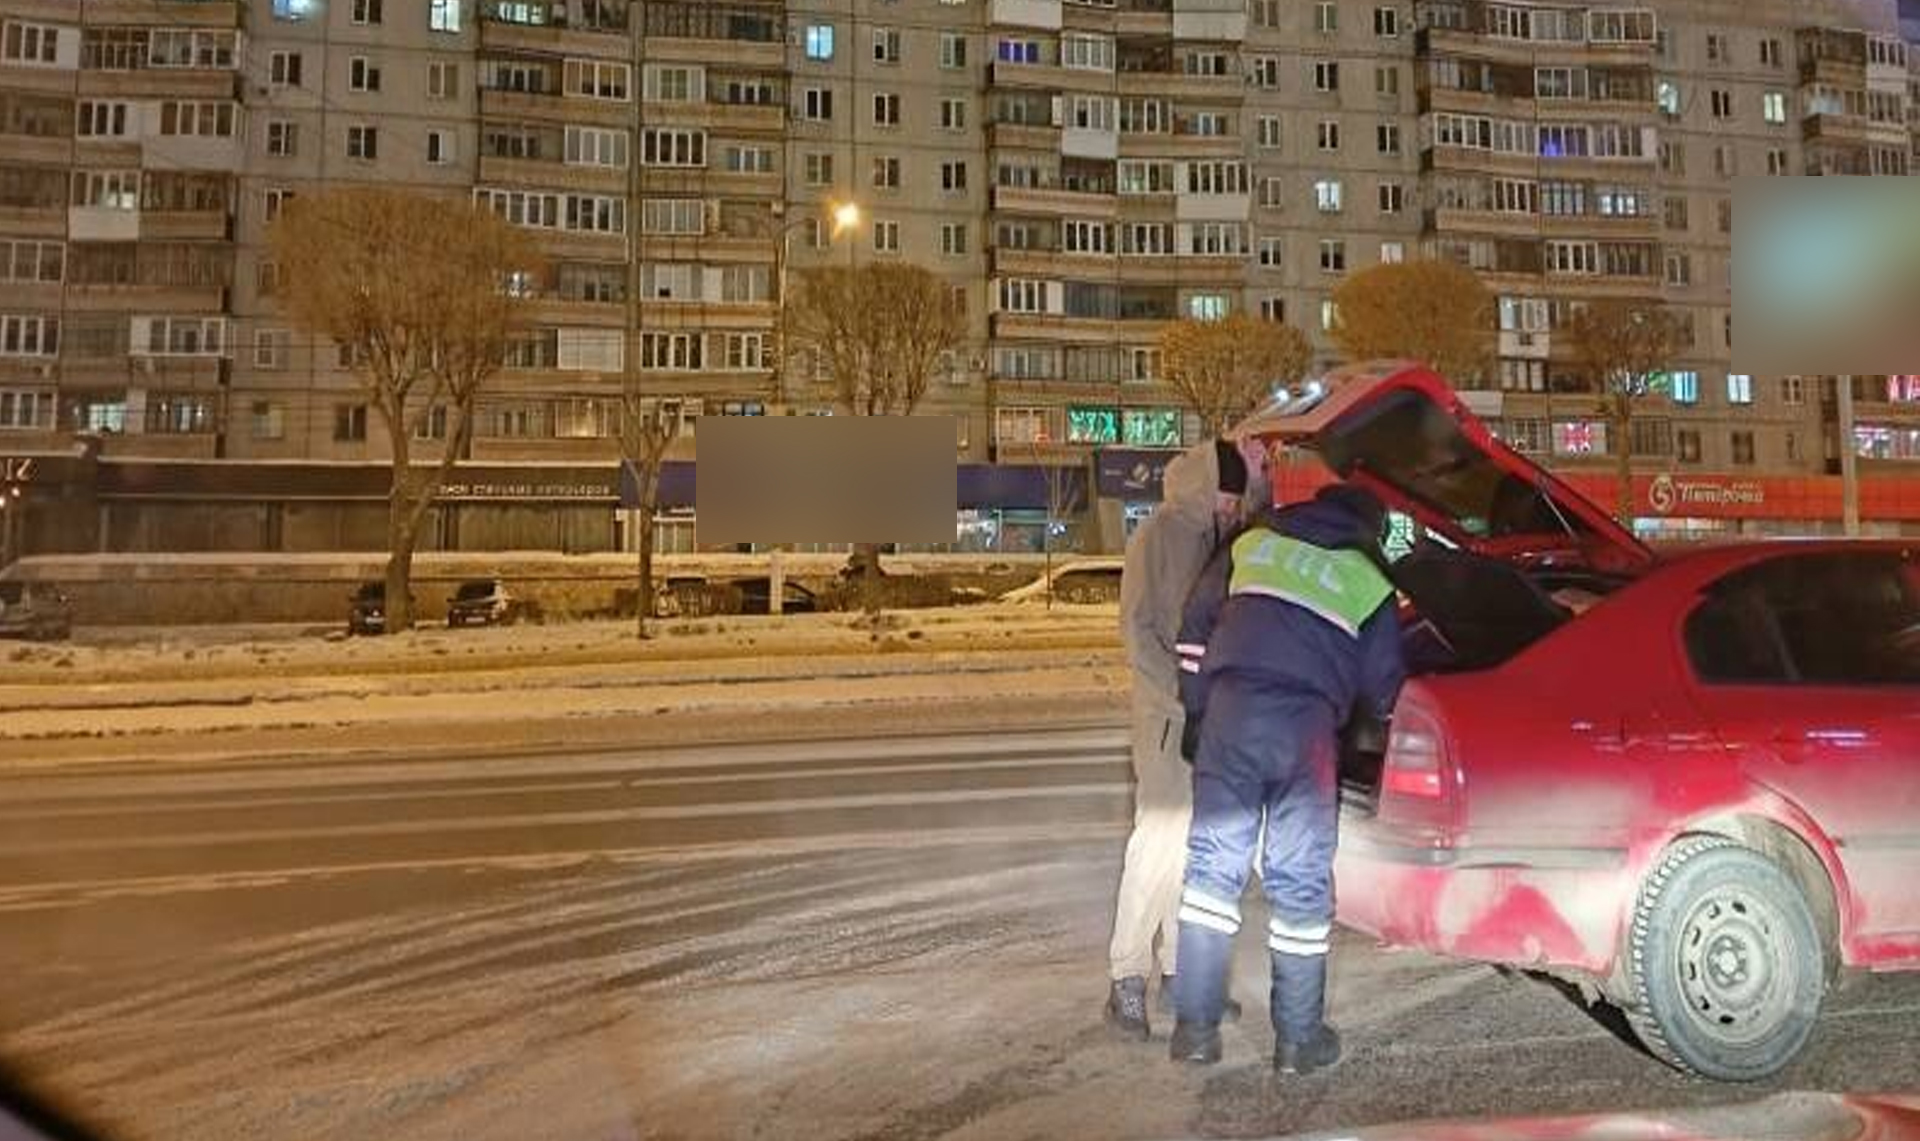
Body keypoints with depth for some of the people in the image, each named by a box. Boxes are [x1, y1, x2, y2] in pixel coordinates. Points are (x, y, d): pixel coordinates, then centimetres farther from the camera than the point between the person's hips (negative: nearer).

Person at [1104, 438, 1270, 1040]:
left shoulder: (1221, 539, 14)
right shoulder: (1158, 537, -8)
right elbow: (1138, 630, -12)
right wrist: (1182, 695, -20)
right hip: (1168, 716, -8)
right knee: (1160, 838, -8)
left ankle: (1179, 974, 21)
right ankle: (1126, 980, 1)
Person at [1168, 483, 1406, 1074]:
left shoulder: (1252, 542, 19)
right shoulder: (1368, 580, 13)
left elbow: (1194, 626, 19)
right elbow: (1381, 688, 14)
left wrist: (1198, 707, 24)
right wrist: (1374, 714, 36)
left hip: (1230, 711, 1)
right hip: (1308, 725, -1)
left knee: (1212, 865, 6)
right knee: (1301, 882, 8)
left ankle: (1195, 1027, 8)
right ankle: (1299, 1038, 16)